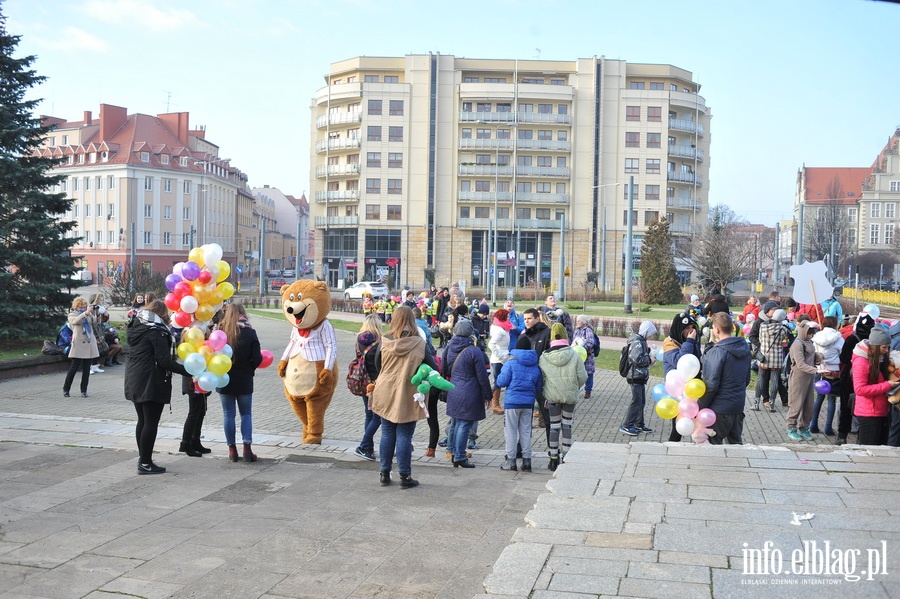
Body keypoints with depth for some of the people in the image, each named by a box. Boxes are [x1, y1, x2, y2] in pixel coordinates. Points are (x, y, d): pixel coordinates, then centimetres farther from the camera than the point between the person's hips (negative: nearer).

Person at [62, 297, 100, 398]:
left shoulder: (89, 314, 16)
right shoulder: (72, 315, 5)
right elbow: (75, 321, -18)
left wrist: (94, 313, -9)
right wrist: (86, 313, -31)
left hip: (89, 344, 4)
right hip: (78, 345, -4)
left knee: (86, 369, 5)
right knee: (74, 367, -4)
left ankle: (84, 390, 12)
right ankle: (65, 389, 10)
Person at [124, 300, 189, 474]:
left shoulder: (136, 327, 10)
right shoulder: (156, 332, -15)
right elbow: (165, 361, -20)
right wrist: (187, 371, -20)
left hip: (135, 381, 9)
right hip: (152, 383, -9)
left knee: (142, 421, 16)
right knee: (151, 423, -3)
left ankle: (143, 458, 24)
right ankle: (145, 464, -1)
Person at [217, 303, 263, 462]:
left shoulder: (220, 332, -6)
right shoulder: (250, 333, -8)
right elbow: (257, 359, -10)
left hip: (224, 379, 1)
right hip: (244, 380, -1)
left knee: (228, 414, 10)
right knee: (246, 414, 10)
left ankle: (232, 449, 13)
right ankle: (247, 448, 2)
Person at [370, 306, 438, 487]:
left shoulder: (384, 341, -5)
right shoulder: (419, 343, -10)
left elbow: (377, 366, 5)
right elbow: (433, 367, -5)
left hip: (385, 394, 2)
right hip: (407, 397, -2)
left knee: (387, 434, 12)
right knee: (404, 436, 3)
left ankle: (385, 473, 19)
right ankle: (405, 476, 9)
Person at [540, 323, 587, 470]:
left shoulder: (544, 357, -6)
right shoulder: (574, 355, -9)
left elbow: (540, 378, -1)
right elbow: (583, 377, -6)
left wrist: (544, 396, 12)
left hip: (552, 396, 0)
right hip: (570, 396, 0)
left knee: (554, 426, 9)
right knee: (567, 425, 11)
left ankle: (554, 458, 13)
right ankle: (566, 456, 12)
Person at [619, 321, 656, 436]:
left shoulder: (641, 341, 14)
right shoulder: (637, 342, -18)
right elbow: (638, 359, -25)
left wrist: (649, 352, 7)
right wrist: (650, 359, -12)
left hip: (640, 376, 10)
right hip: (636, 376, -10)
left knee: (641, 401, 16)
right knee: (636, 401, -9)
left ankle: (639, 425, 25)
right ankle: (626, 426, -5)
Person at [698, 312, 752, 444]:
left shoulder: (717, 352, -20)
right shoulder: (745, 348, 5)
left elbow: (711, 384, -20)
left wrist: (700, 407, -11)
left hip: (719, 408, -7)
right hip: (739, 406, 7)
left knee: (714, 444, 3)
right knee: (736, 442, 17)